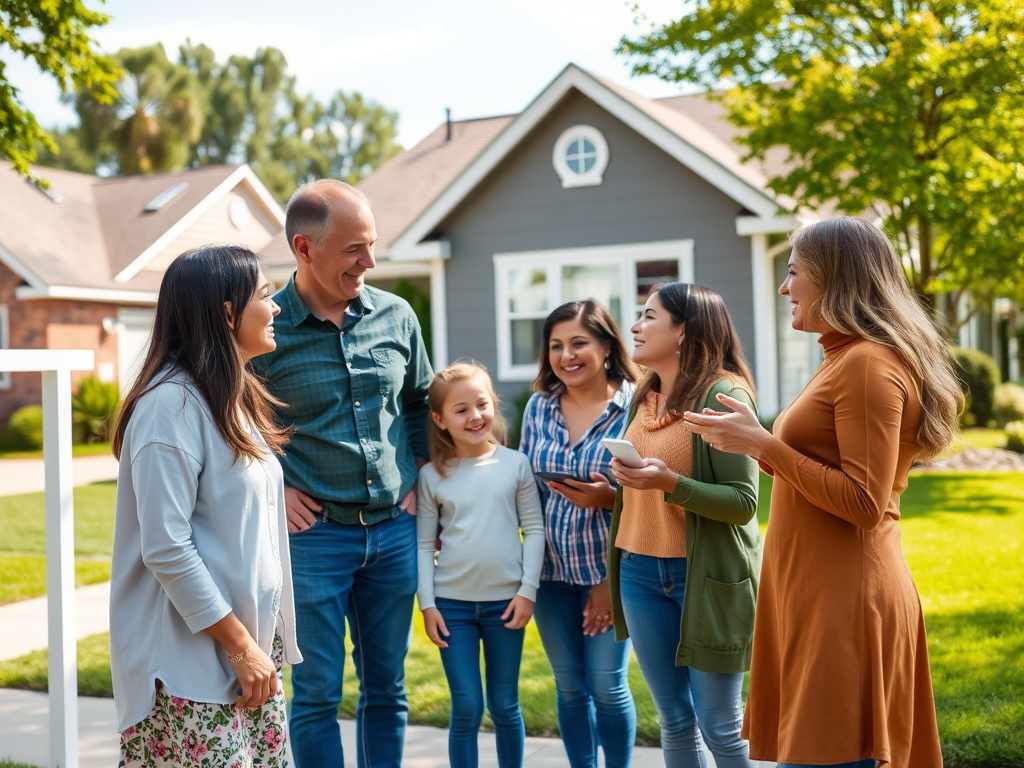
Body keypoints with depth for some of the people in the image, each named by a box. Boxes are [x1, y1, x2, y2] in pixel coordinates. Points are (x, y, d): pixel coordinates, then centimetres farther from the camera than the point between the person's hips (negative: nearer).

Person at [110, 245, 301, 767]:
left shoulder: (236, 396, 12)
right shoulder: (173, 403, -17)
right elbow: (166, 550, -21)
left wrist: (260, 642, 13)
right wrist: (240, 645, -16)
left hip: (252, 641, 9)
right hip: (189, 661, -9)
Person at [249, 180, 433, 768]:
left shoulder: (396, 316, 3)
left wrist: (416, 477, 9)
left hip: (394, 529, 4)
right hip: (314, 534, -4)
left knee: (387, 689, 14)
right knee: (317, 694, 3)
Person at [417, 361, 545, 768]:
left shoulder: (515, 464, -1)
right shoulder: (433, 476, 0)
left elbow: (534, 530, 0)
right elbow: (424, 544, 2)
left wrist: (528, 591, -5)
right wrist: (427, 604, -2)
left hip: (505, 600, 0)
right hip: (452, 603, 0)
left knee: (505, 705, 11)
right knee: (467, 708, 2)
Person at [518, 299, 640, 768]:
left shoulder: (634, 406, -11)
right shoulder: (538, 406, 3)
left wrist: (608, 498, -24)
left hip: (609, 568, -4)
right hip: (551, 571, 4)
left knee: (607, 685, 1)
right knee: (569, 686, 13)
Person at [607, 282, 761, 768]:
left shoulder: (723, 396, -12)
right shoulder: (645, 398, 11)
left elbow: (743, 503, -17)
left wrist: (671, 483, -28)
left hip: (705, 576, -7)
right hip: (640, 574, 7)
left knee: (719, 727, 1)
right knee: (674, 722, 13)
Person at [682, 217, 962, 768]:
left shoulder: (869, 364, -14)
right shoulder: (845, 360, 17)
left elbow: (864, 504, -19)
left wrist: (764, 444, -17)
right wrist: (754, 443, 16)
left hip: (846, 605, -10)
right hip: (821, 596, 10)